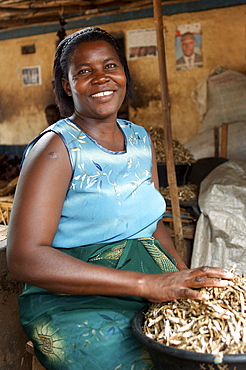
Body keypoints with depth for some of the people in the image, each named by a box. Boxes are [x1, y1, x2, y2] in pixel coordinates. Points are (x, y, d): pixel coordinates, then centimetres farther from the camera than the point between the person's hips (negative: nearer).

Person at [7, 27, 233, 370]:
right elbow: (24, 258, -20)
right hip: (75, 301, -6)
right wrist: (146, 283, -25)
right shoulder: (56, 147, -11)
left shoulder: (141, 139, 11)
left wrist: (187, 275, -2)